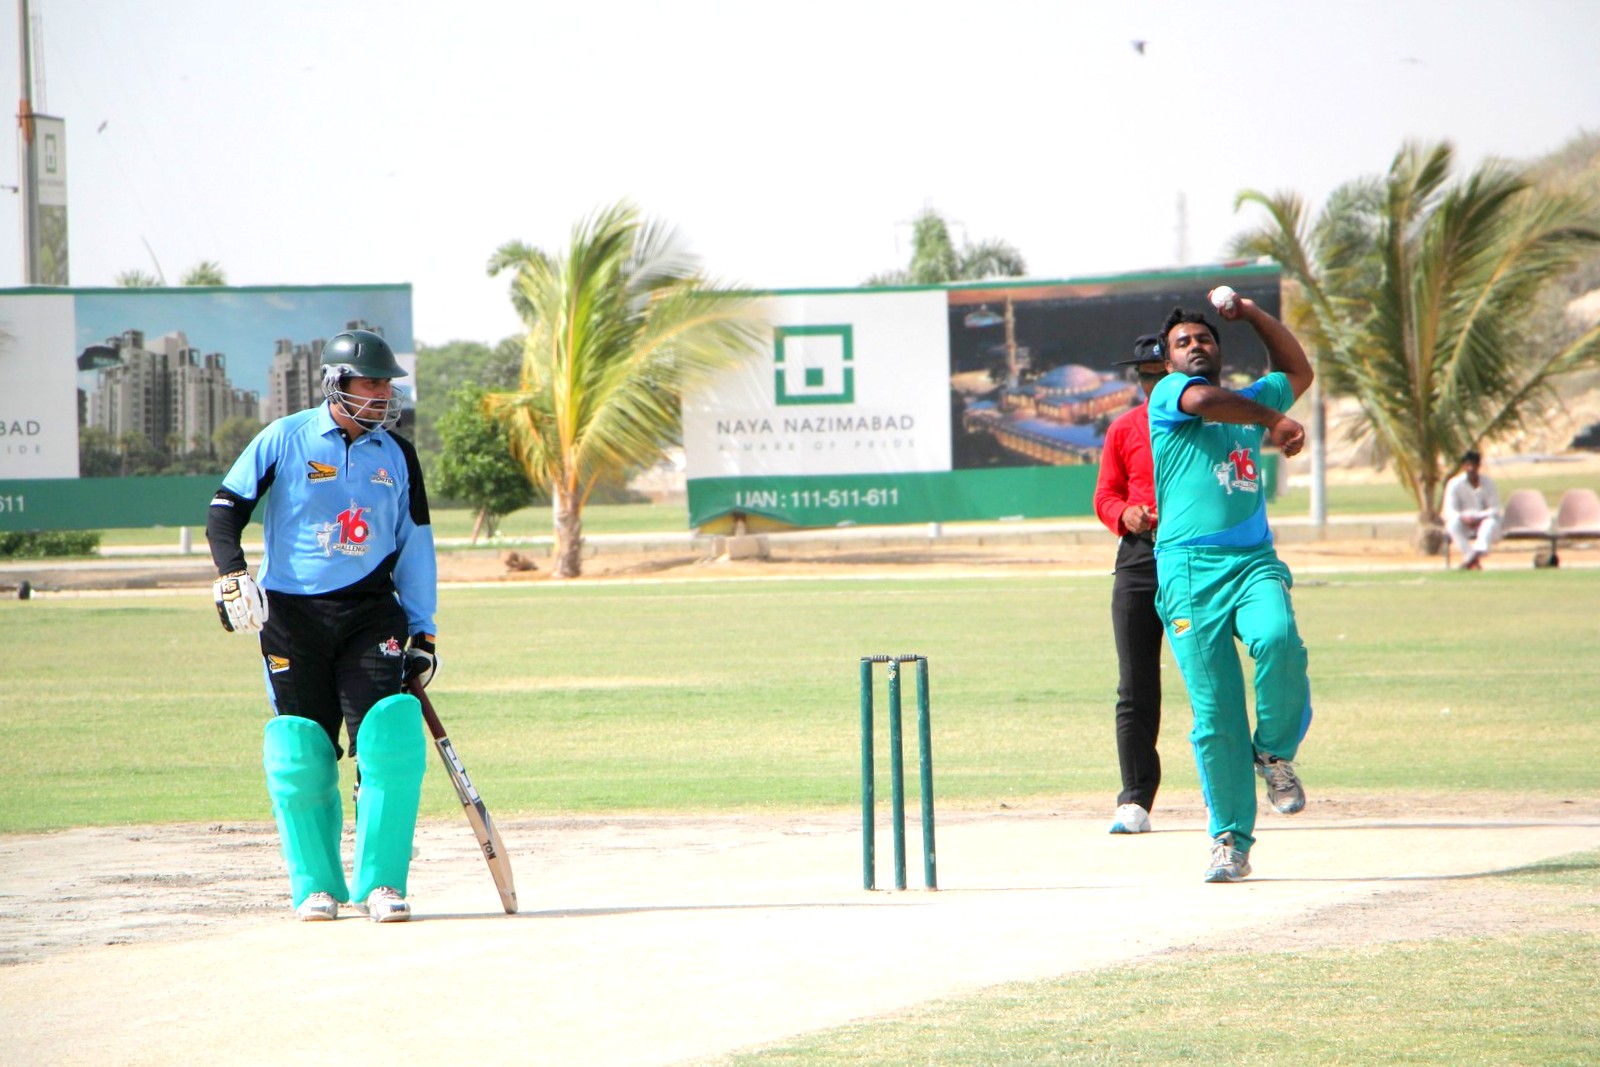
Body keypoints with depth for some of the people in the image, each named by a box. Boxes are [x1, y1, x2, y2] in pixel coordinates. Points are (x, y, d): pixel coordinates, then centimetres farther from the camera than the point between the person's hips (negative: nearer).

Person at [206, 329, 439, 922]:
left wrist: (422, 631, 13)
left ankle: (380, 882, -6)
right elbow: (224, 511, -1)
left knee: (391, 740, -13)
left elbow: (415, 545, 16)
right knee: (300, 757, -3)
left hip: (371, 614, 2)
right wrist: (233, 575, -18)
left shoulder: (397, 455, 10)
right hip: (291, 612, -2)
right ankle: (316, 886, 11)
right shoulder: (285, 441, -1)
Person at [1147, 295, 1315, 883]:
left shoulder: (1248, 403, 26)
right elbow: (1199, 400, -13)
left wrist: (1251, 314, 31)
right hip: (1189, 570, -3)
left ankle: (1276, 753, -7)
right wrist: (1275, 421, -3)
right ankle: (1231, 841, 1)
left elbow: (1298, 371, 39)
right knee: (1215, 713, -7)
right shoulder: (1168, 393, 9)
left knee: (1277, 639, -30)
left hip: (1254, 563, 3)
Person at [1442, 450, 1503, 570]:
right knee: (1453, 523, -34)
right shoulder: (1454, 484, -5)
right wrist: (1464, 517, -31)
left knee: (1491, 522, -34)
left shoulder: (1488, 482, -2)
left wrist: (1478, 517, -24)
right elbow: (1450, 511, -10)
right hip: (1464, 525, 0)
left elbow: (1495, 510, -6)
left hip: (1483, 521, 0)